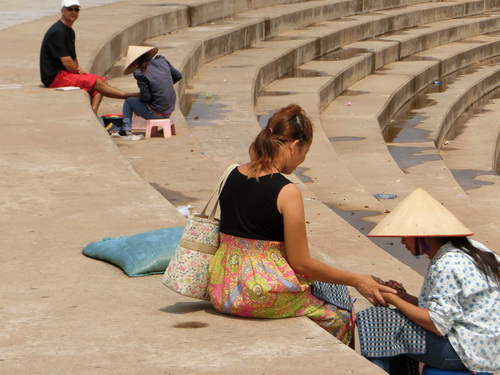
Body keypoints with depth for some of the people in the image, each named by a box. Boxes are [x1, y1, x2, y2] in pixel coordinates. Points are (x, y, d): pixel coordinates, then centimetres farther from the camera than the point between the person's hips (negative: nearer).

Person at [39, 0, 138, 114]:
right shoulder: (57, 31, -16)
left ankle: (93, 113, -22)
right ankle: (130, 96, -14)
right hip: (54, 77, -10)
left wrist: (78, 69, 4)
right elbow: (66, 62, -20)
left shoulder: (70, 31, 16)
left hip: (65, 73, 10)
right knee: (96, 83, -18)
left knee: (102, 81, -2)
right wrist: (79, 70, -3)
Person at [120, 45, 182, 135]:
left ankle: (127, 128, 3)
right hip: (169, 111, 7)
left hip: (156, 113, -7)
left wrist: (140, 98, 7)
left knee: (128, 102, 15)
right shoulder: (162, 61, 1)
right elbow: (178, 76, 11)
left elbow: (146, 97, -16)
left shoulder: (141, 75, -17)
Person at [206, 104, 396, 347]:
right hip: (264, 295, -8)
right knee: (341, 320, 13)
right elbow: (301, 262, -13)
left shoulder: (232, 176, 4)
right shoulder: (286, 192, -16)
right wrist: (356, 281, -2)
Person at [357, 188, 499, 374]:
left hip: (466, 350, -10)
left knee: (377, 330, -6)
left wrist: (393, 299, -13)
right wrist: (405, 297, 5)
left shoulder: (447, 266, -19)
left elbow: (438, 324, -22)